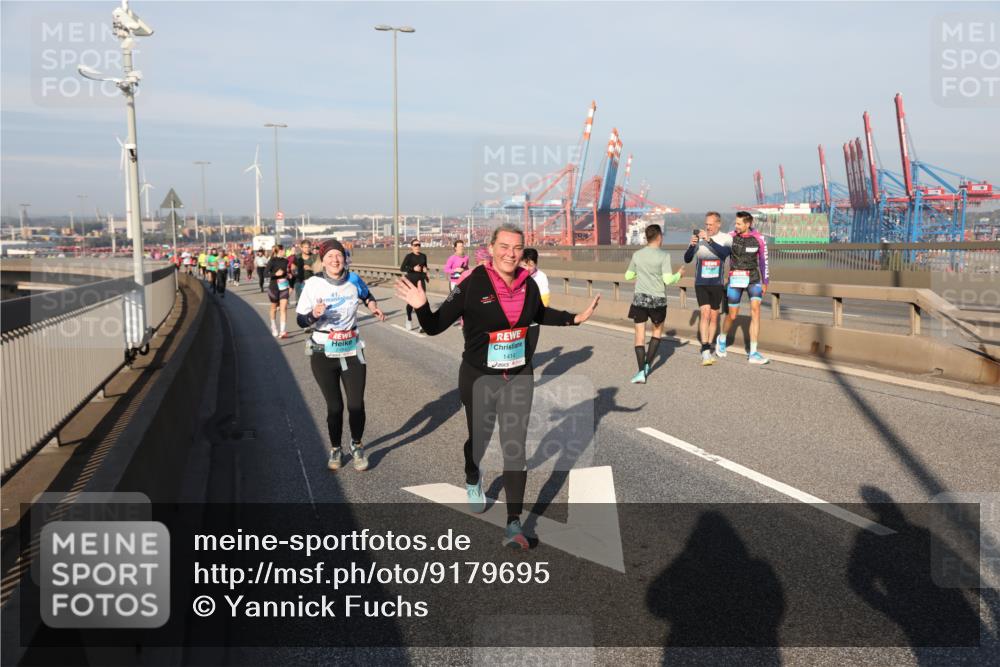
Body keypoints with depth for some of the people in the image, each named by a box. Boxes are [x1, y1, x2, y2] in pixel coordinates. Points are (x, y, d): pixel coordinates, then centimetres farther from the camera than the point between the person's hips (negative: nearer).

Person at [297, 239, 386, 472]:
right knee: (334, 405, 3)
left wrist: (374, 307, 5)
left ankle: (357, 446, 23)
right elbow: (301, 320, -8)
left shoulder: (354, 280, 0)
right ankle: (335, 449, 26)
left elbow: (367, 296, 24)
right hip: (323, 354, -2)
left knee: (356, 404, -1)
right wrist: (314, 315, -28)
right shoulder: (313, 284, -9)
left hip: (352, 351, 2)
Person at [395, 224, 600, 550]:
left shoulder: (528, 284, -4)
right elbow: (435, 327, -13)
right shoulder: (472, 284, -17)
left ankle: (514, 524, 5)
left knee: (515, 447, -2)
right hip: (479, 377, -2)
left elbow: (541, 314, 19)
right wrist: (421, 307, -33)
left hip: (519, 376, 3)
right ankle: (473, 481, 52)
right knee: (479, 438, 17)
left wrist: (577, 318, 10)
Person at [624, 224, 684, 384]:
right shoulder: (664, 256, -7)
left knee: (640, 333, 1)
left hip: (639, 298, 2)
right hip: (658, 299, -2)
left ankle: (641, 371, -9)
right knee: (657, 330, 20)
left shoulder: (637, 255, 4)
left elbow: (628, 276, 13)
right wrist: (679, 274, 7)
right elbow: (668, 280, -13)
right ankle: (648, 364, 13)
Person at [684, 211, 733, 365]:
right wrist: (692, 245, -29)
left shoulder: (726, 239, -4)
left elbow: (724, 253, -24)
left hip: (717, 284, 2)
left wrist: (709, 240, -32)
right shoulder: (698, 237, -6)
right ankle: (705, 351, -19)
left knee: (714, 316, 8)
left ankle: (708, 350, 22)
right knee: (705, 313, -16)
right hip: (701, 284, -2)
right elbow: (687, 259, -11)